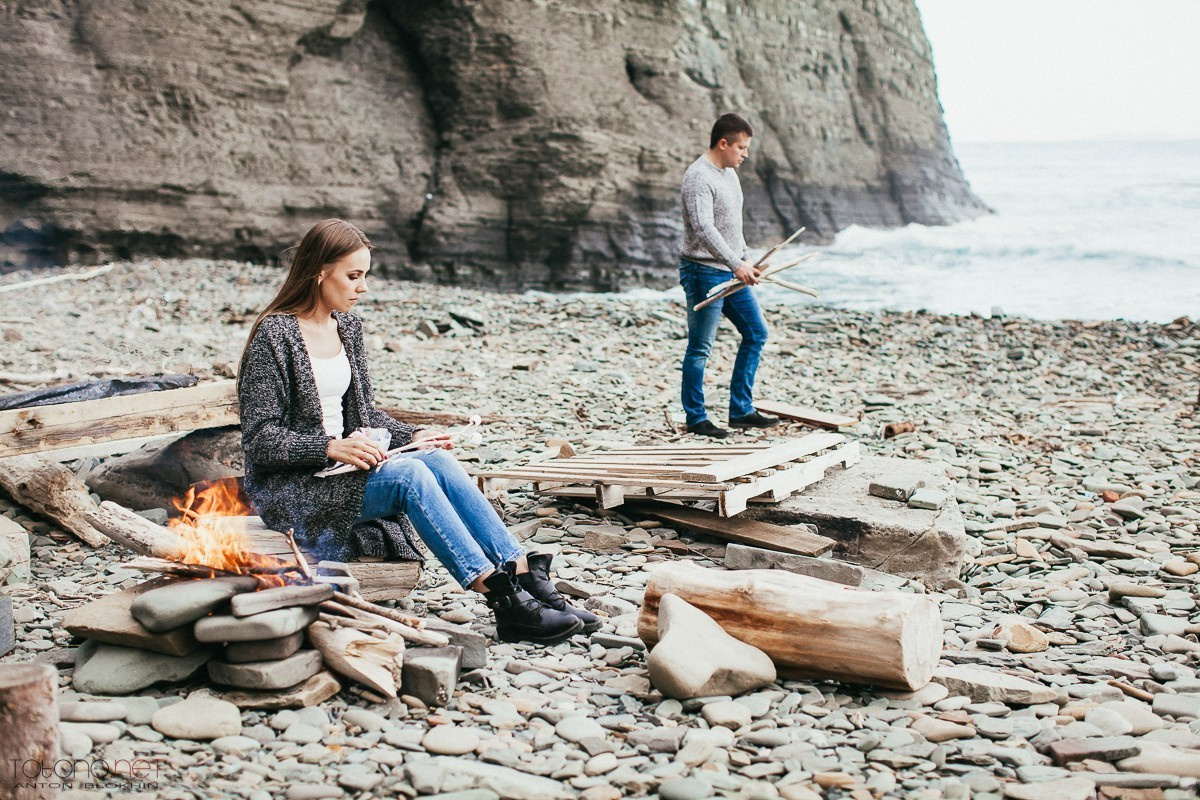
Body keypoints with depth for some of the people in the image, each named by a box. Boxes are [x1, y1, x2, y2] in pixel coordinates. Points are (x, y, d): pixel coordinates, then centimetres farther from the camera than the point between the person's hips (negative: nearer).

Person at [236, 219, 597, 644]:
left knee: (439, 459, -20)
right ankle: (502, 600, -35)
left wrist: (412, 436, 0)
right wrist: (331, 447, -27)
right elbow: (260, 439, -15)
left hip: (343, 464, 7)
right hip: (288, 490, -7)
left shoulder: (347, 326, 11)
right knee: (410, 474, -29)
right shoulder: (275, 335, -12)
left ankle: (527, 579, -27)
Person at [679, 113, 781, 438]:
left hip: (731, 273, 10)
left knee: (756, 333, 11)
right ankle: (696, 419, 7)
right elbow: (704, 228, -30)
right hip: (704, 273, -10)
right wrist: (736, 264, -36)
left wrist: (745, 259, 22)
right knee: (700, 348, -2)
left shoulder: (729, 172, 13)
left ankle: (741, 410, 17)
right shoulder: (698, 177, -18)